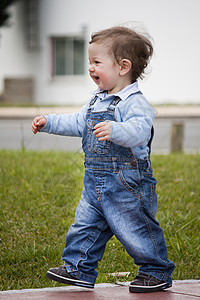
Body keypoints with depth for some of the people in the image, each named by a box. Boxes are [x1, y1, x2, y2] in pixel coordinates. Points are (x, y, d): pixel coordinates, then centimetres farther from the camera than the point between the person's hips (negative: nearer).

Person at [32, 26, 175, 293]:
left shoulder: (134, 103, -17)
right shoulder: (97, 101, 12)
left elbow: (139, 130, -35)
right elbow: (77, 123, 25)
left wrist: (115, 130, -52)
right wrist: (49, 123, 21)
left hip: (127, 185, -8)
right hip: (95, 184, 8)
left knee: (137, 231, 1)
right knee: (85, 227, 11)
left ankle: (157, 273, 16)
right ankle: (79, 269, 23)